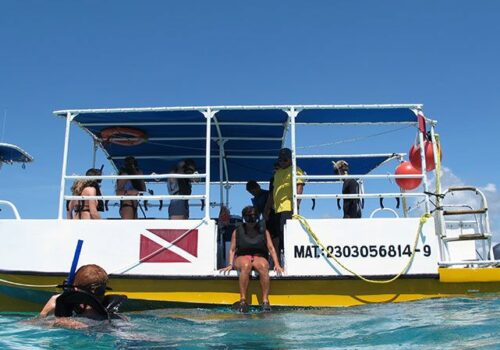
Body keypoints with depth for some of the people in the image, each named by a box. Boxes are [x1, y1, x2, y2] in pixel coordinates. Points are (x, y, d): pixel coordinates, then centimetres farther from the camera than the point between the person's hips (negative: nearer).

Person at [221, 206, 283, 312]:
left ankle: (265, 301, -37)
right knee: (246, 266, -38)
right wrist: (230, 264, -6)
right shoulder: (237, 232, 10)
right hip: (242, 257, -1)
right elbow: (232, 249, 9)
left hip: (259, 257, 1)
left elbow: (271, 248, 7)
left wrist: (277, 264, -5)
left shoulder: (263, 231, 11)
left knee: (263, 267, -36)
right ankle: (243, 300, -39)